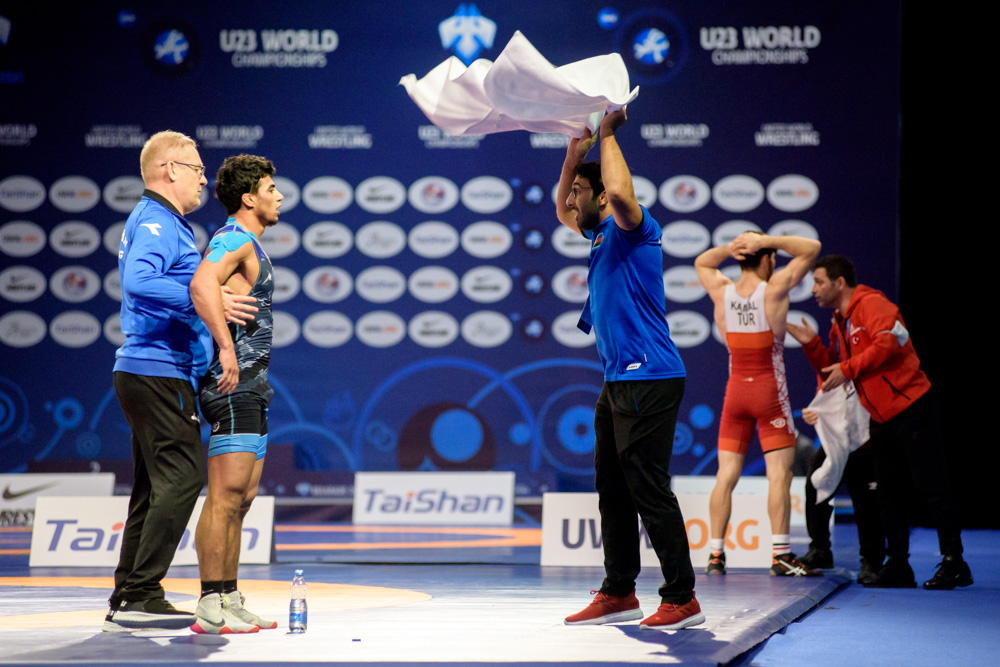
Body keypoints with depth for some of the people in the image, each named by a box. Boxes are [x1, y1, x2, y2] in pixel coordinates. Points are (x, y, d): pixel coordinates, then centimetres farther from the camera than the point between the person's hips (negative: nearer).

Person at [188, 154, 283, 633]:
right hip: (233, 384, -11)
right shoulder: (233, 240, -10)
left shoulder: (250, 245, 22)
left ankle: (230, 602, 14)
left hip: (250, 386, 11)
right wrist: (226, 347, -37)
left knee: (241, 499, 10)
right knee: (225, 496, -12)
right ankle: (210, 608, -13)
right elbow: (202, 284, -30)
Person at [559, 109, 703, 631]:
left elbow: (620, 193, -31)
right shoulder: (602, 235, 18)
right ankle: (619, 593, 18)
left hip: (648, 380, -10)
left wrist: (608, 133, -16)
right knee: (613, 490, 12)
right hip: (618, 381, 10)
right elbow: (562, 211, 35)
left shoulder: (633, 230, -9)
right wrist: (575, 150, 19)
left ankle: (682, 598, -6)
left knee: (649, 490, -10)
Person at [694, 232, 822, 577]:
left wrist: (730, 247, 3)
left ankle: (715, 554, 5)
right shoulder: (774, 289, -11)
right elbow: (812, 248, -4)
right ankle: (781, 556, -8)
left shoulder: (721, 292, 0)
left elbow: (701, 262, 22)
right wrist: (764, 240, -9)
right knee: (779, 473, -3)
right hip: (769, 392, -4)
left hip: (735, 390, 4)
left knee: (726, 475, 5)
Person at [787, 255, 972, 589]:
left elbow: (890, 341, -27)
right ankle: (898, 567, 14)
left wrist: (849, 368, -22)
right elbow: (832, 370, 20)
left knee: (930, 486, -8)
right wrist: (812, 345, 5)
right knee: (888, 493, 9)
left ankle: (953, 562, -3)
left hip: (910, 408, -9)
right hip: (880, 418, 9)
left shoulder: (871, 304, -11)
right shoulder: (840, 322, 17)